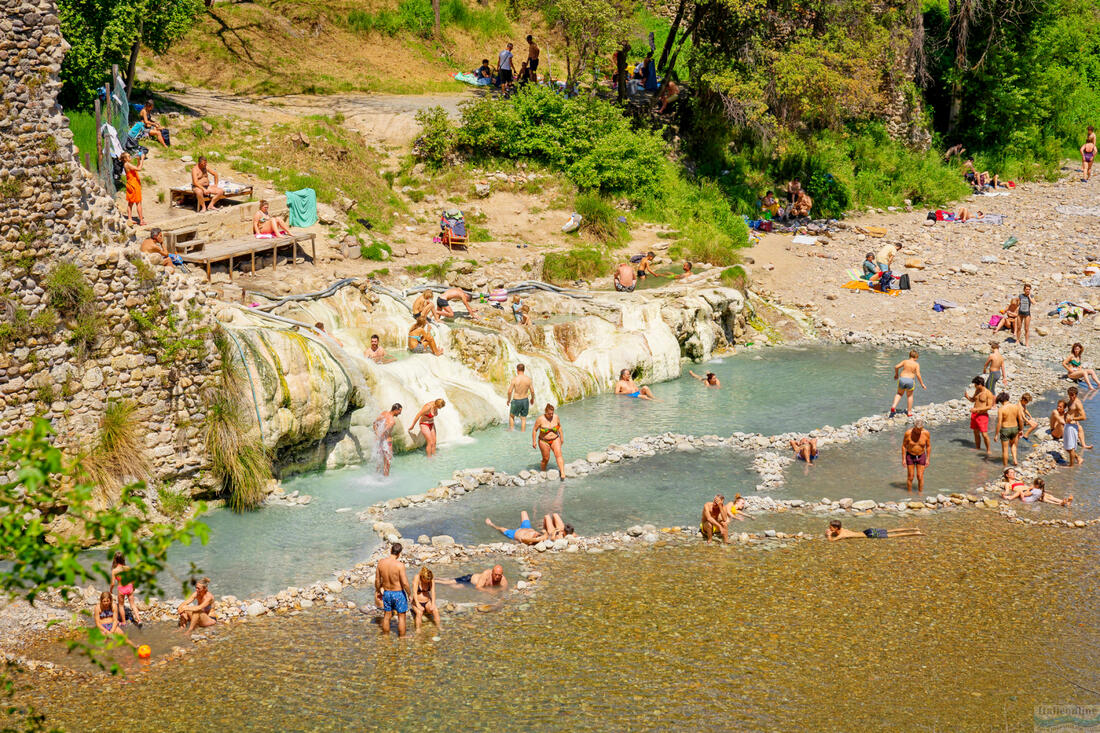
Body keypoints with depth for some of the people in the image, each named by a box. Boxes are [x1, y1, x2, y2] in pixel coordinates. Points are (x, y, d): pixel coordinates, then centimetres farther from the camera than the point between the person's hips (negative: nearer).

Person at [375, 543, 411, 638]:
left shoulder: (381, 562, -10)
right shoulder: (399, 565, -25)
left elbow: (377, 580, 1)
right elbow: (405, 583, -22)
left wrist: (378, 591, 17)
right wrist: (409, 594, -7)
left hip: (386, 593, 5)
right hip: (399, 593, -5)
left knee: (386, 616, 19)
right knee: (401, 616, 12)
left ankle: (385, 636, 32)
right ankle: (401, 637, 21)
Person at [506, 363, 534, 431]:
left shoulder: (514, 379, -15)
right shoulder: (528, 379, -8)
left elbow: (509, 391, -13)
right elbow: (532, 391, -4)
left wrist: (508, 400, 3)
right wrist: (532, 398, 16)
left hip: (516, 401, -2)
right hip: (525, 400, 2)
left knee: (511, 416, 22)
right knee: (523, 418, 15)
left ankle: (511, 430, 23)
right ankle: (523, 432, 17)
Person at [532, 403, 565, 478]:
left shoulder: (556, 417, -7)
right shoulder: (540, 419, -17)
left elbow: (559, 427, 9)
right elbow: (535, 430, -7)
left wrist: (562, 438, 14)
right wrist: (534, 441, -8)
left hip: (555, 440, 2)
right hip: (544, 441, -2)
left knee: (558, 454, -18)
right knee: (546, 459, 3)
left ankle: (562, 473, -27)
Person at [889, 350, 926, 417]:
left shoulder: (905, 361, 2)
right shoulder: (916, 364, -3)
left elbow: (896, 367, -1)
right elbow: (918, 374, -11)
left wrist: (896, 374, 18)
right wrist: (922, 384, -2)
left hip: (902, 379, 2)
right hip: (910, 380, -2)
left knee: (899, 394, 26)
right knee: (909, 396, 21)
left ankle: (893, 406, 5)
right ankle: (909, 412, 25)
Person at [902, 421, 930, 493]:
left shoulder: (926, 433, -18)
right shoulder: (908, 433, -23)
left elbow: (928, 446, -5)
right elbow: (904, 446, -10)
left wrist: (928, 459, -4)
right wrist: (903, 459, -11)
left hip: (921, 457, 1)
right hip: (910, 456, -1)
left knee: (920, 477, -2)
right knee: (910, 477, 1)